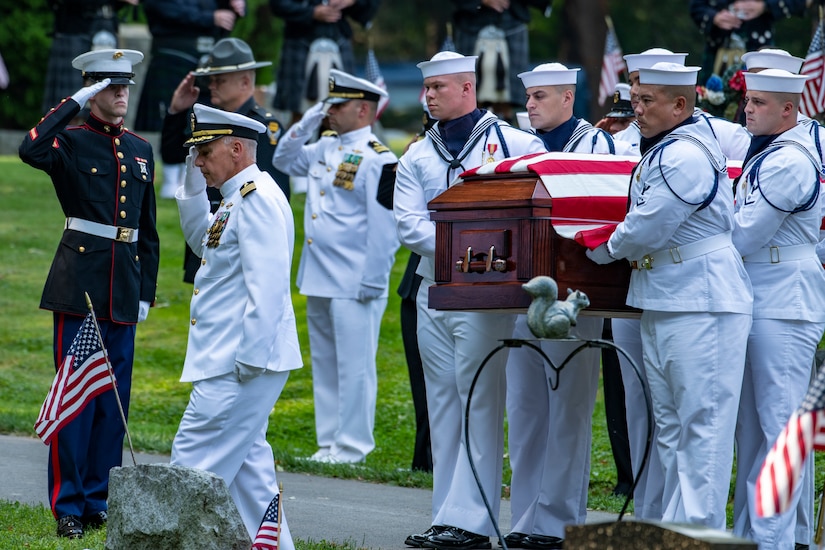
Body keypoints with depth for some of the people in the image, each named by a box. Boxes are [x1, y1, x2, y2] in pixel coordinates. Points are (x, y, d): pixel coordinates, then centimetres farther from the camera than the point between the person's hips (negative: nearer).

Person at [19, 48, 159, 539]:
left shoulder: (141, 150, 14)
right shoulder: (72, 142, -2)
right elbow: (31, 150, -27)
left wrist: (147, 292, 12)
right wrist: (75, 103, -20)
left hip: (124, 286, 5)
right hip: (79, 281, -5)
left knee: (114, 398, 7)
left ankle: (100, 501, 15)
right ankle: (68, 507, 0)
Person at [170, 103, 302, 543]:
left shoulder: (257, 198, -16)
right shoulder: (239, 198, 15)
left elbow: (267, 285, -22)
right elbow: (200, 239, 31)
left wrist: (249, 358, -24)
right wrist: (193, 180, 18)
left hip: (239, 362, -11)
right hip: (230, 358, 11)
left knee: (193, 462, -10)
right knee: (245, 463, 14)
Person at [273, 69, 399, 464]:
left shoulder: (378, 160, -12)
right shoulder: (325, 149, 12)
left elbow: (384, 228, -14)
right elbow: (284, 160, 26)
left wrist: (371, 283, -15)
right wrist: (306, 124, 10)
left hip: (353, 284, -8)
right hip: (317, 279, 9)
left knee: (354, 366, -2)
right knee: (324, 364, 13)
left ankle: (352, 446, 4)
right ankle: (328, 442, 21)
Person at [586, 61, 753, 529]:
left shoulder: (685, 157, -18)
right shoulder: (659, 151, 14)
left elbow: (646, 230, -17)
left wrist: (605, 251, 0)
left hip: (702, 305, -11)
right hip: (661, 304, 11)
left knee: (702, 423, -8)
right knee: (671, 425, 13)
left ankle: (702, 530, -8)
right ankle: (675, 526, 17)